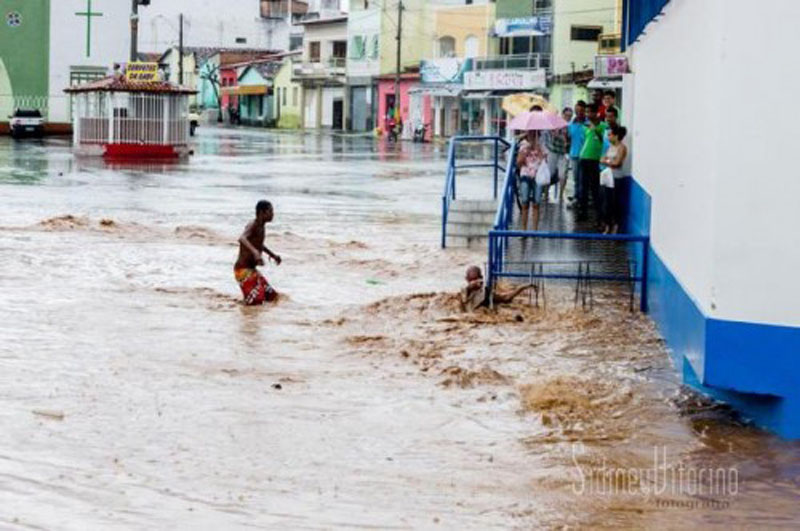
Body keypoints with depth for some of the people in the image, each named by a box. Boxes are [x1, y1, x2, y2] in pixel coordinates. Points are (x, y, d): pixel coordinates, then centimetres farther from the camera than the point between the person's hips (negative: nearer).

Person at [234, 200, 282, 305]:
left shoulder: (261, 227, 10)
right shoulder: (253, 225, -17)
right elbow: (242, 238, -40)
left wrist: (272, 255, 36)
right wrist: (255, 252, -55)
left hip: (252, 269, 9)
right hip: (243, 269, -9)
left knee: (272, 297, 12)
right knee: (257, 303, -16)